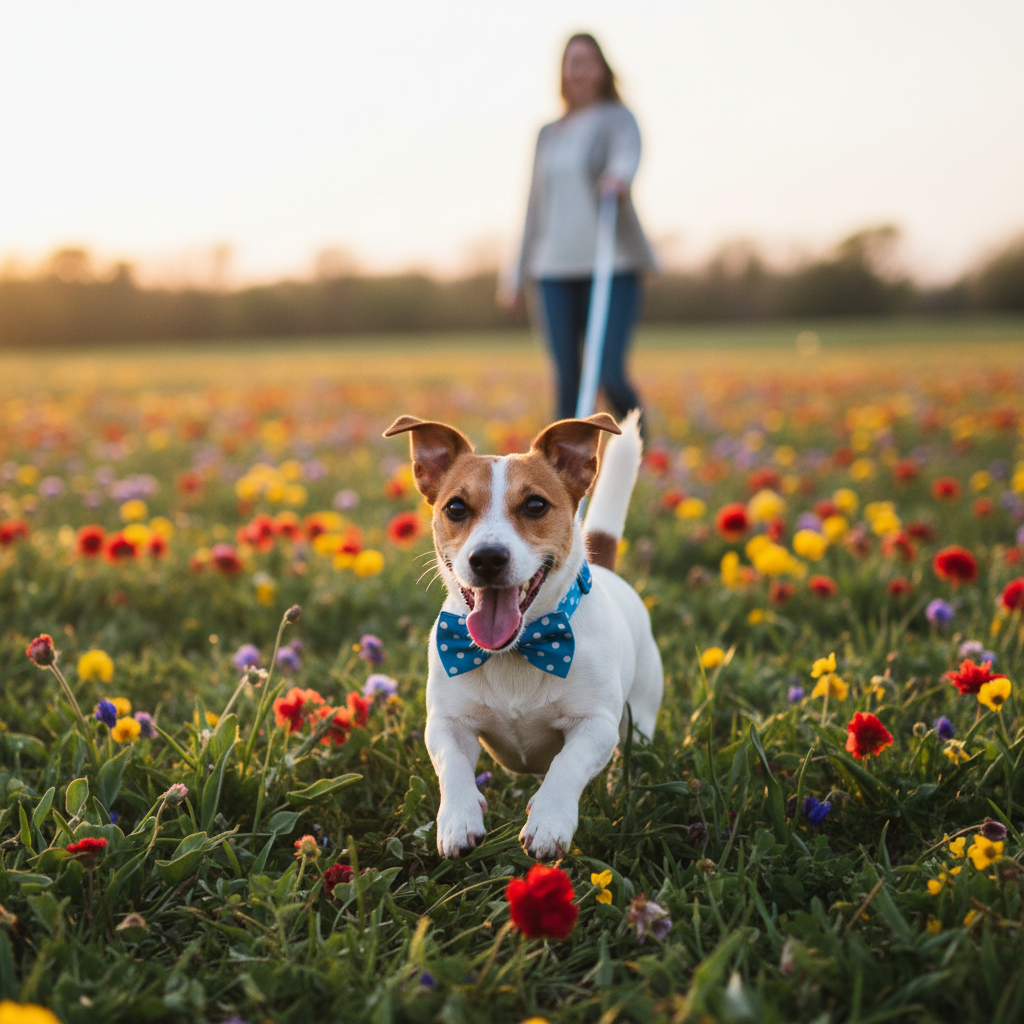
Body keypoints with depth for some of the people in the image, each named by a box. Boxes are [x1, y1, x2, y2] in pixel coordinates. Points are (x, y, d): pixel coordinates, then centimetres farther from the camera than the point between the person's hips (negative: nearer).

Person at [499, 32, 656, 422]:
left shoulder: (618, 119, 2)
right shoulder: (548, 134, 19)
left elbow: (627, 155, -21)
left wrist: (619, 177, -45)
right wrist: (518, 274, 20)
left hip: (612, 264, -5)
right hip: (557, 269, 5)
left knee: (611, 377, -12)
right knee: (567, 382, 1)